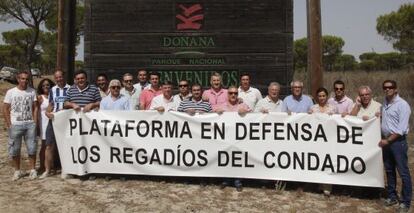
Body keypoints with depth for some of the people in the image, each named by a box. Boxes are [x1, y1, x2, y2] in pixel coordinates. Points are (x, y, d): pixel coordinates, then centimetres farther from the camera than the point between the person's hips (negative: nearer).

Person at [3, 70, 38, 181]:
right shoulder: (11, 92, 0)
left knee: (32, 148, 3)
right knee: (14, 149, 6)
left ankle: (32, 170, 13)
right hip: (15, 125, 0)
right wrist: (9, 124, -5)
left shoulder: (32, 91, 3)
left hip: (30, 124, 0)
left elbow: (35, 107, 5)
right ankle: (17, 171, 18)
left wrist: (35, 122, -4)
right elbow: (5, 109, 2)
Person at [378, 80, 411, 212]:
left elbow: (402, 128, -16)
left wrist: (388, 140, -15)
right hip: (386, 141, 7)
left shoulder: (402, 105, -11)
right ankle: (392, 196, 27)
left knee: (403, 173, -1)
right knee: (389, 171, 15)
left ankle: (405, 202, 8)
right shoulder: (384, 103, 10)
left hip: (398, 141, -7)